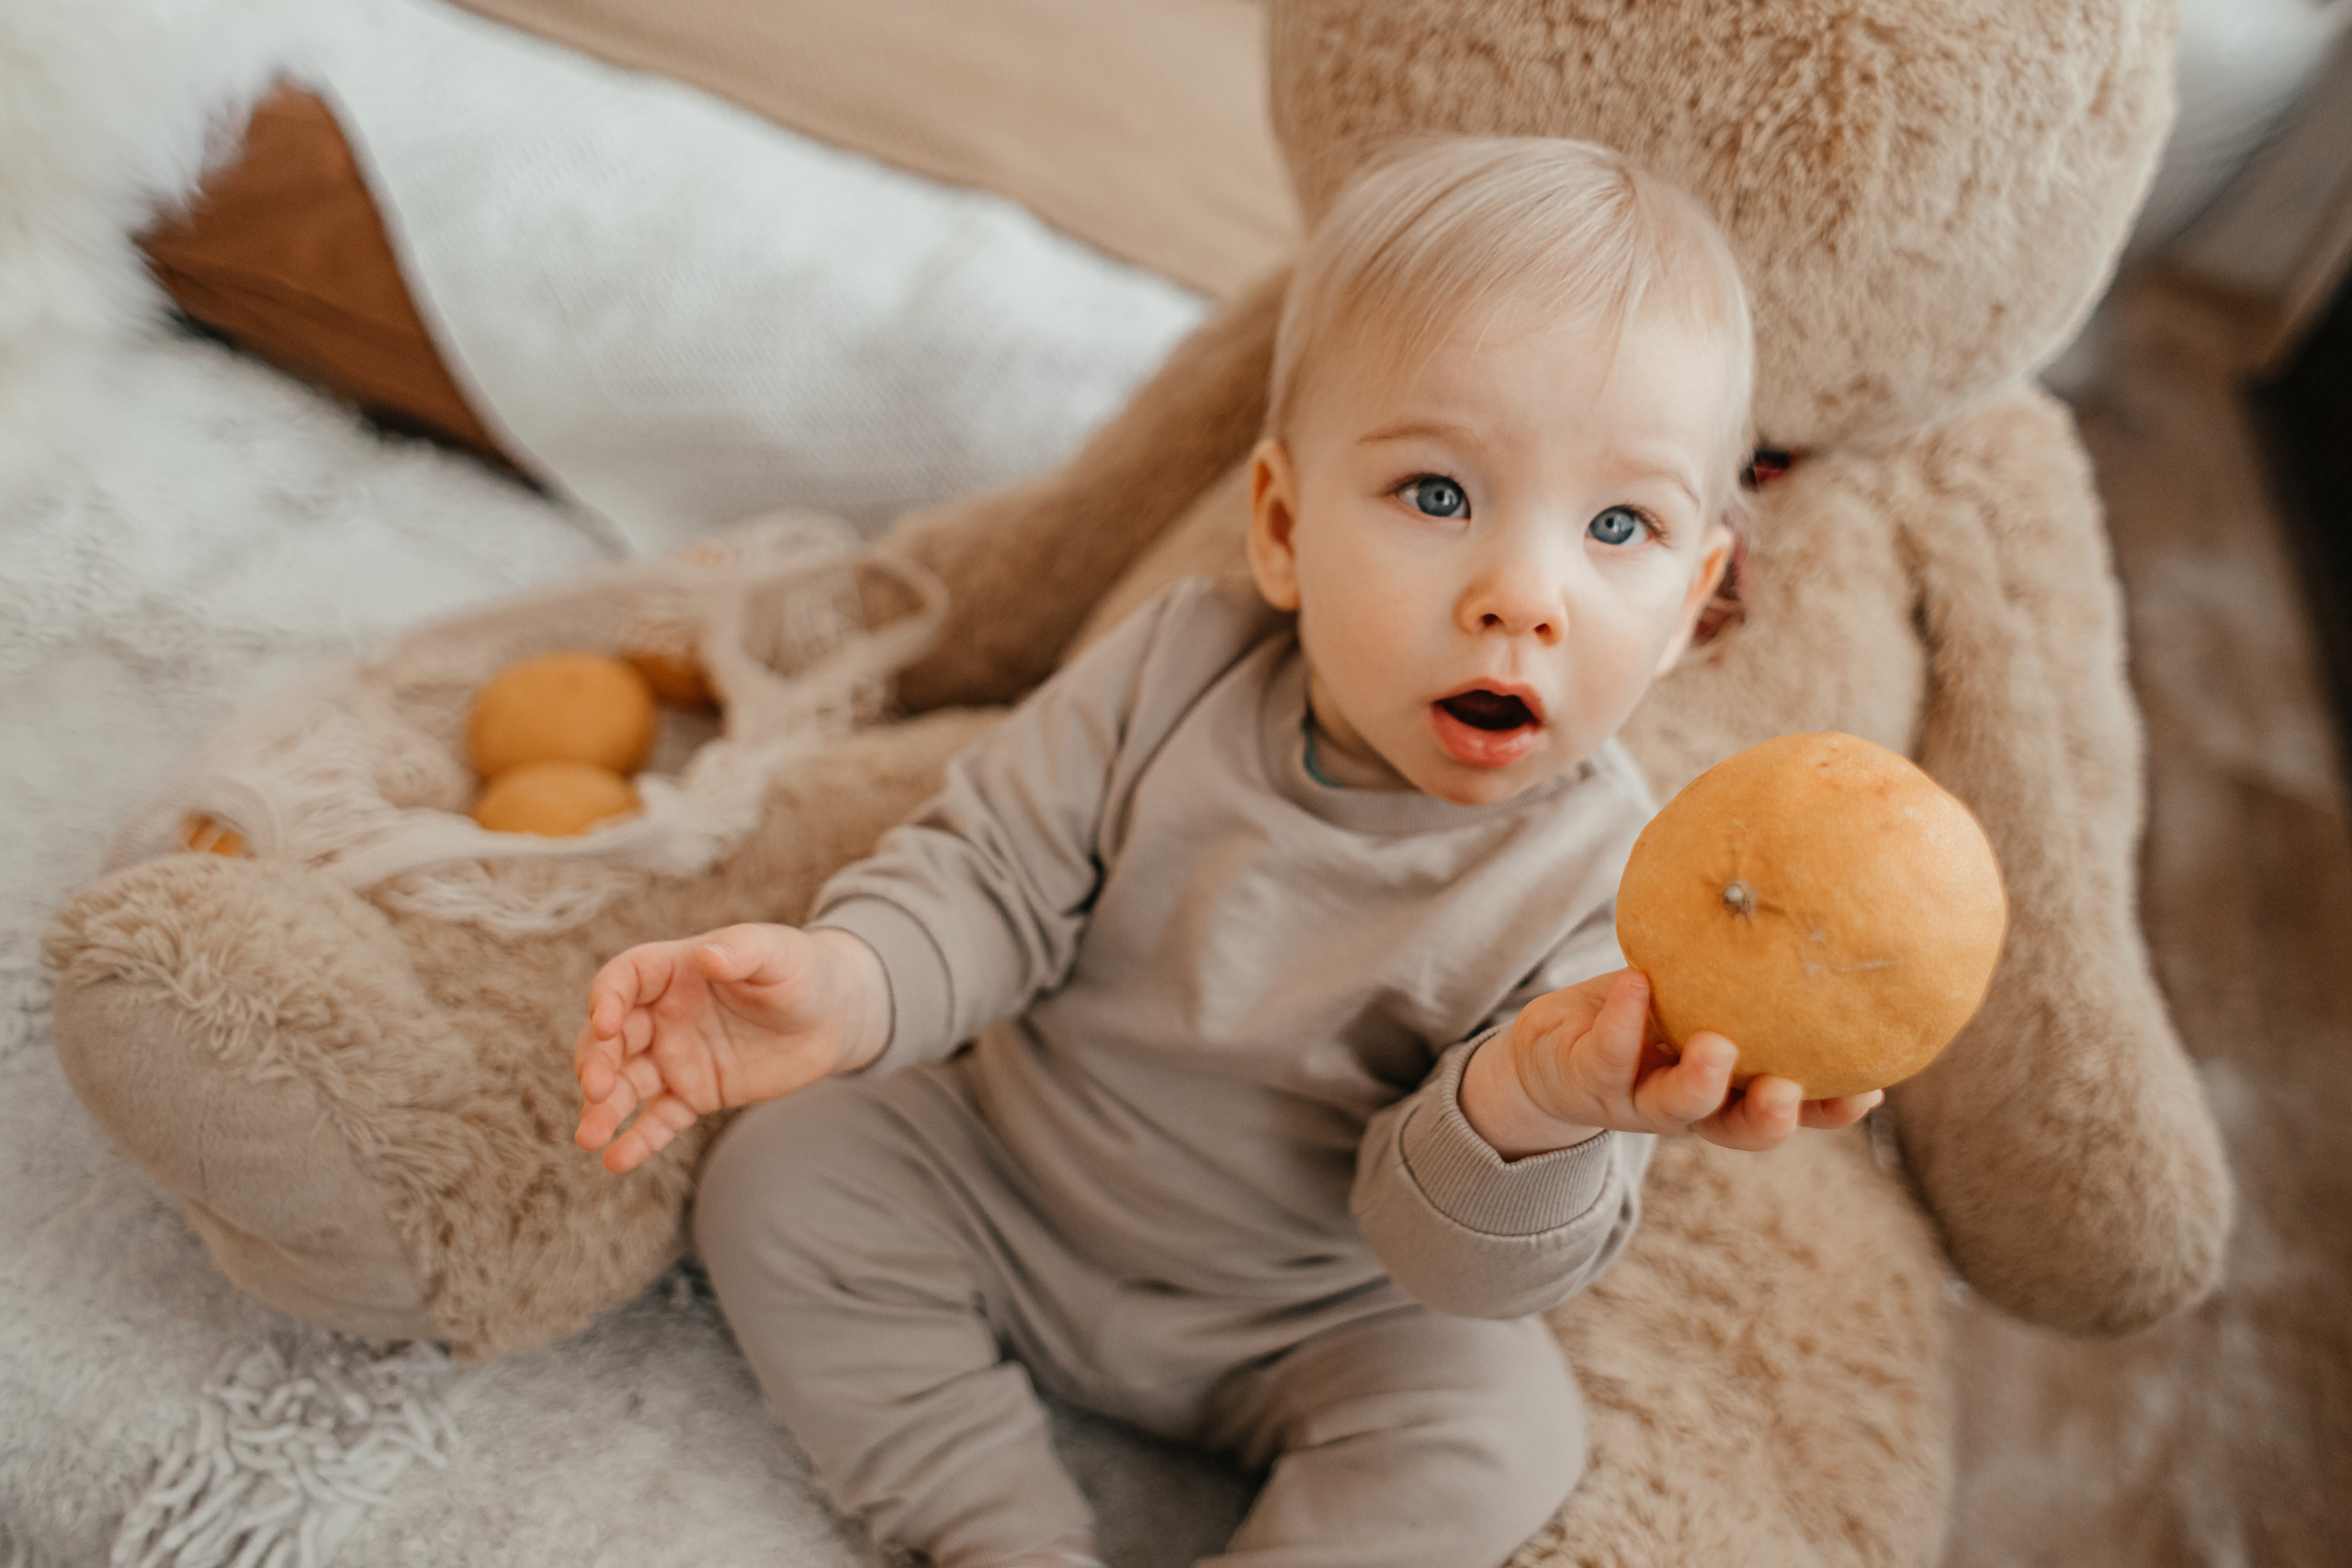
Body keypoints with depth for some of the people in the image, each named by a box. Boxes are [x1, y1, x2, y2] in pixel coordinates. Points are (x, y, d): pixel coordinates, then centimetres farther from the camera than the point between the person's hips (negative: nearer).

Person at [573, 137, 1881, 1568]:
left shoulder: (1599, 878, -26)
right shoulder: (1178, 673, -20)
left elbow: (1454, 1257, -25)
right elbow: (997, 874, -11)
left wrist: (1525, 1107, -50)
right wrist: (845, 985, -34)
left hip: (1312, 1317, -2)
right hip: (1013, 1180, 3)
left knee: (1498, 1430, -21)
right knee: (782, 1183, -7)